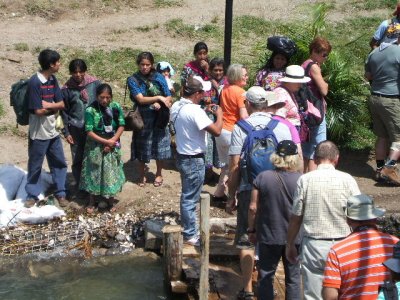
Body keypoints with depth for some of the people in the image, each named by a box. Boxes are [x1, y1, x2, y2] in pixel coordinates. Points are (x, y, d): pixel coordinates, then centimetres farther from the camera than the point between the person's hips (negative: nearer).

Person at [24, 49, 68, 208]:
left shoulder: (53, 80, 3)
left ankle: (60, 193, 27)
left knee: (59, 163, 13)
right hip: (39, 133, -7)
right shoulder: (35, 82, -20)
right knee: (35, 165, 8)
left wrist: (47, 105, -17)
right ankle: (32, 195, 23)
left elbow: (62, 104, 1)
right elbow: (38, 110, -22)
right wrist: (53, 107, -6)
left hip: (53, 131, 7)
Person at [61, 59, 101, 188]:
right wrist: (66, 132, -1)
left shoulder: (95, 83, -4)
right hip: (76, 129, 0)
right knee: (77, 159, 8)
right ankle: (79, 185, 23)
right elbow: (64, 112, 1)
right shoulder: (66, 89, -5)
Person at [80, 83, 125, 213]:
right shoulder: (90, 110, -16)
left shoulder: (116, 107, -6)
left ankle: (110, 200, 26)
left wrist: (112, 141, -14)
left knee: (111, 172, 9)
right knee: (94, 173, 6)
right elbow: (89, 132, -16)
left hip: (112, 146, 2)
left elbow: (121, 126, -3)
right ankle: (92, 201, 21)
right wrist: (106, 142, -17)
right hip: (95, 146, -2)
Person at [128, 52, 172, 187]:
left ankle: (159, 174, 28)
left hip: (159, 118, 1)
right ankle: (142, 175, 27)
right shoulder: (133, 80, -7)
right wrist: (158, 97, -23)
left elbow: (168, 98, 0)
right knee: (142, 148, 9)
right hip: (142, 118, -1)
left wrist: (160, 104, -19)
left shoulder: (159, 77, -1)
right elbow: (140, 99, -17)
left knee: (159, 146, 9)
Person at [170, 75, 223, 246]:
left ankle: (188, 228, 36)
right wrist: (219, 115, -9)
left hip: (182, 156, 9)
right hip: (194, 160, -9)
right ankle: (190, 236, 13)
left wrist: (204, 112, 13)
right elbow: (216, 131, -26)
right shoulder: (195, 111, -26)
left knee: (187, 196, 22)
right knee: (190, 199, 2)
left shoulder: (176, 107, 2)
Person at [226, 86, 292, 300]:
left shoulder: (240, 128, -5)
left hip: (248, 190, -2)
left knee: (246, 242, 9)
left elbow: (234, 166, -6)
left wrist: (231, 196, 3)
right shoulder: (281, 127, 0)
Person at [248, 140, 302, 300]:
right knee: (293, 277, 15)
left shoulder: (263, 177, -11)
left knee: (265, 276, 14)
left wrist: (252, 229, 6)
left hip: (269, 237, 0)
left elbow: (253, 208, -7)